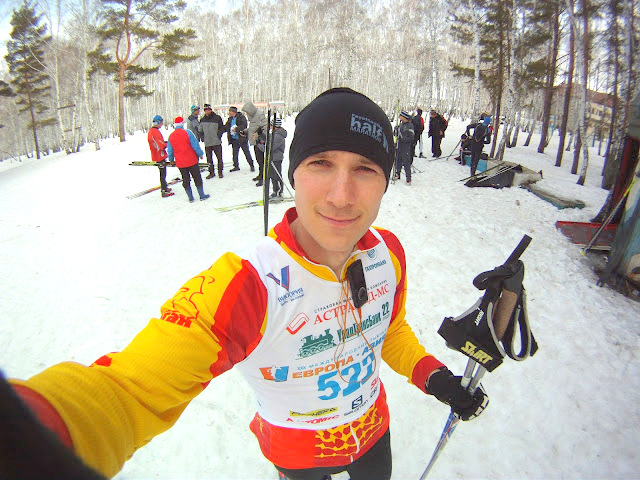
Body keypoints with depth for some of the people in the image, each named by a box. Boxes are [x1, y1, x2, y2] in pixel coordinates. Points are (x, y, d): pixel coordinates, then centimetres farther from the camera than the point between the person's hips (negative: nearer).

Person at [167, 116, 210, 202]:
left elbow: (170, 151, 8)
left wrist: (171, 160, 24)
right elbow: (195, 145, -11)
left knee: (186, 180, 13)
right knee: (197, 178, 8)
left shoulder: (171, 136, 1)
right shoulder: (187, 132, -12)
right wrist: (200, 154, 2)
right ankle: (202, 195, 14)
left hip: (180, 163, 3)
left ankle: (190, 197, 16)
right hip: (192, 161, -3)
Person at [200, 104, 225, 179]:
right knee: (209, 159, 7)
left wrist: (219, 135, -7)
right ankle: (211, 172, 17)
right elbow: (200, 130, 17)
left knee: (219, 158, 4)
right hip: (207, 143, 3)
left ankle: (220, 172, 17)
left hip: (217, 142, -3)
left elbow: (222, 128, 3)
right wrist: (203, 137, 5)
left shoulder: (217, 118, -4)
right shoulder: (202, 120, 7)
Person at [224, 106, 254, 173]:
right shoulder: (230, 119, 12)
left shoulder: (241, 117, -8)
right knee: (234, 153, 9)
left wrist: (237, 129, -26)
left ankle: (251, 165, 10)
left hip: (242, 139, -6)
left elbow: (244, 125, -22)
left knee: (246, 152, -1)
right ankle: (236, 166, 20)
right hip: (234, 140, 7)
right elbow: (225, 127, 19)